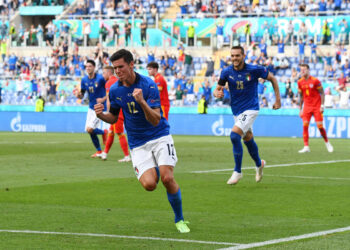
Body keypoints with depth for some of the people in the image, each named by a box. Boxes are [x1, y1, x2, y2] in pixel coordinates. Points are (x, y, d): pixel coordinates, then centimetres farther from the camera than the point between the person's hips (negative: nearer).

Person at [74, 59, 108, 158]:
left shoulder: (100, 78, -14)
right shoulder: (84, 80, 3)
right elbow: (82, 95, 9)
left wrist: (103, 99, -20)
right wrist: (78, 95, -14)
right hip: (91, 108, 6)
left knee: (90, 129, -17)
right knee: (89, 130, 6)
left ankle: (103, 132, 13)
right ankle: (99, 151, 22)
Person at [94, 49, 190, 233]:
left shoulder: (148, 85, -15)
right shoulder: (114, 90, 0)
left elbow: (155, 120, -20)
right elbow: (113, 118, 13)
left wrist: (142, 102, -37)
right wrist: (100, 115, -9)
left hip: (159, 137, -3)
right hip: (137, 144, 3)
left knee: (167, 178, -21)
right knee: (149, 184, -19)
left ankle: (179, 219, 1)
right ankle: (155, 170, 21)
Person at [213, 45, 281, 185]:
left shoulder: (254, 70, -14)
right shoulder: (227, 72, -5)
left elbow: (272, 78, 0)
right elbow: (217, 89, -1)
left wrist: (278, 100, 1)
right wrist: (217, 93, -27)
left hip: (250, 109, -5)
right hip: (236, 111, 5)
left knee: (234, 135, -23)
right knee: (248, 139, 19)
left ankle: (237, 172, -13)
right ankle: (259, 164, 46)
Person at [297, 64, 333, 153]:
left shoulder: (315, 81, -8)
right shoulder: (300, 82, 5)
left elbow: (322, 93, -4)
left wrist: (322, 106, -11)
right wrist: (300, 109, 11)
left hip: (317, 107, -3)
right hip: (307, 107, 3)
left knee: (320, 126, -5)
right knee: (305, 125, -11)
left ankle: (327, 142, 19)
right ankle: (306, 147, -9)